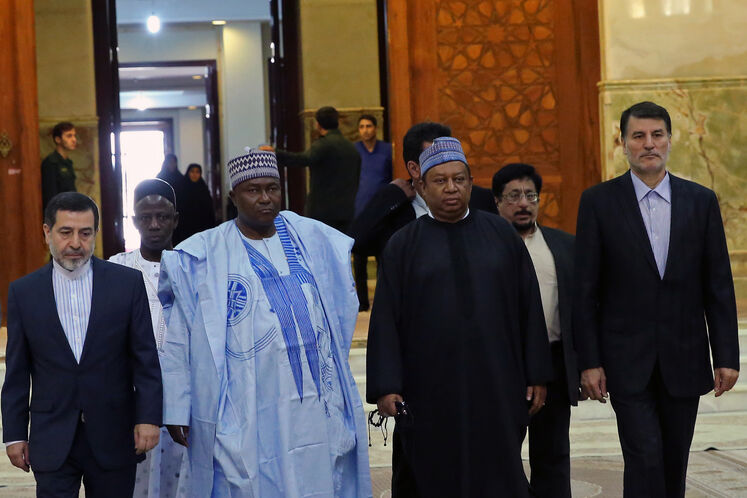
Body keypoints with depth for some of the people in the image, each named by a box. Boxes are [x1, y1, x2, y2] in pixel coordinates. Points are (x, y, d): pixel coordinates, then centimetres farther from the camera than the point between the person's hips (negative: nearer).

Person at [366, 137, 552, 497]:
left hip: (496, 384, 1)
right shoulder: (403, 245, 2)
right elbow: (385, 319, -3)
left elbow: (529, 307, 6)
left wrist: (537, 374, 2)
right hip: (429, 389, -1)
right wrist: (385, 386, -10)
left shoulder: (501, 235, 6)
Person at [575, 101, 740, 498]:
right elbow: (585, 290, -2)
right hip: (627, 359, -2)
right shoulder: (598, 202, -1)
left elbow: (719, 285, 5)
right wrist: (589, 361, -6)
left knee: (674, 464, 10)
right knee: (645, 459, -11)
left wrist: (726, 356, 0)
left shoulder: (701, 201, 5)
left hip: (683, 358, 3)